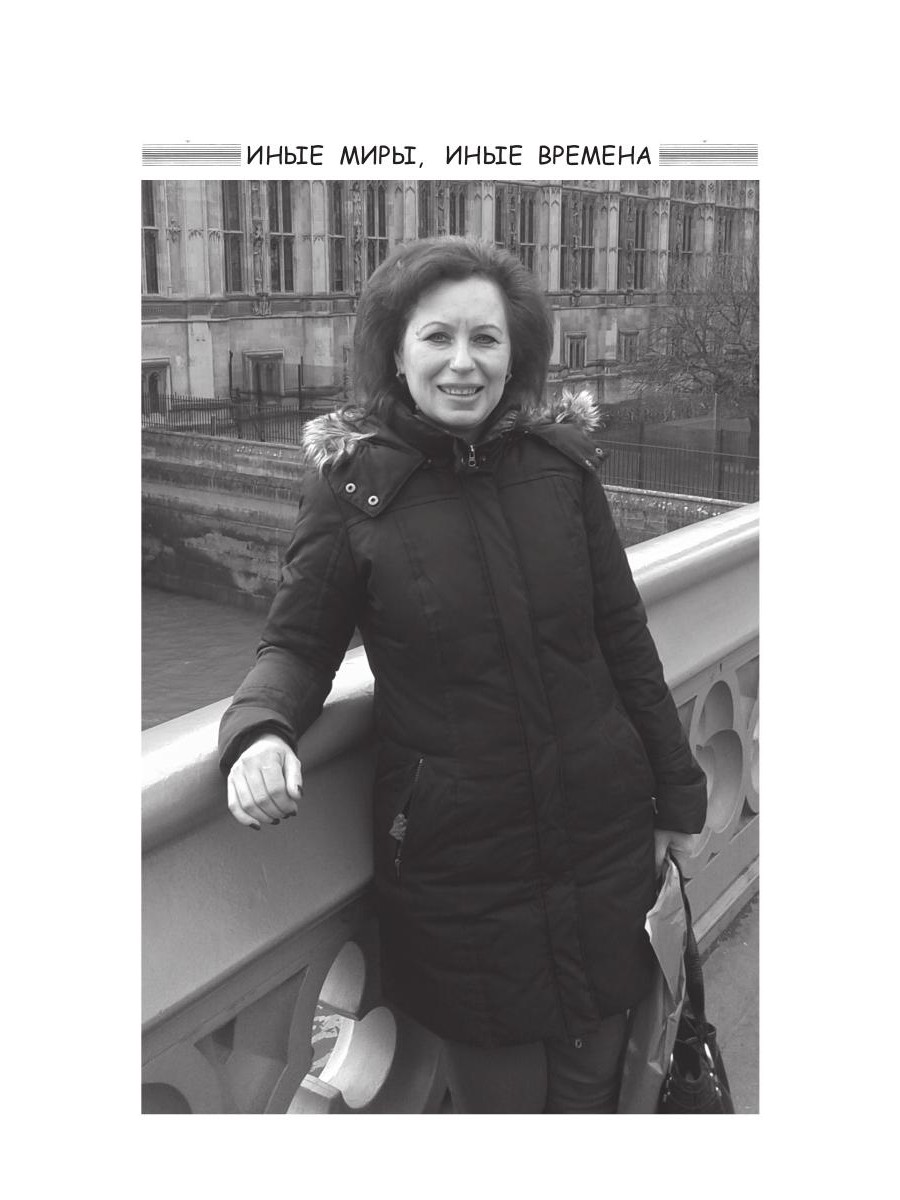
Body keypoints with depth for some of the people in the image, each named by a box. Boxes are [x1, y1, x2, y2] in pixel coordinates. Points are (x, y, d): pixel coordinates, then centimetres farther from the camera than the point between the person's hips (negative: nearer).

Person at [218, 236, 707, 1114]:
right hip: (456, 858, -2)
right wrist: (260, 729, -24)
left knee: (593, 1077, 21)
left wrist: (677, 792, 8)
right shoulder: (352, 483, -9)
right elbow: (298, 644, -2)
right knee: (499, 1091, 15)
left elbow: (623, 637, 3)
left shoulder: (561, 464, -4)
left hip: (603, 834, 3)